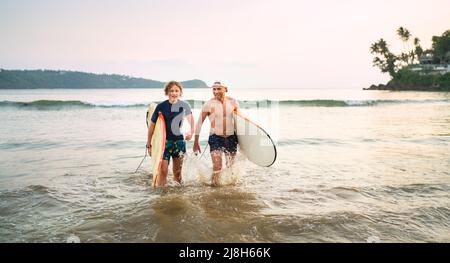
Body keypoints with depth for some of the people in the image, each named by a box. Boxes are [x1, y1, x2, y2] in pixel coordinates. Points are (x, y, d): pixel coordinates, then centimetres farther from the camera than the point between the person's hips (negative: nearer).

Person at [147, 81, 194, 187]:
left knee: (177, 171, 12)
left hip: (179, 140, 2)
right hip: (164, 141, -2)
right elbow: (152, 125, -1)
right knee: (163, 170, -9)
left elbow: (190, 118, -18)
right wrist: (149, 144, 1)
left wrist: (191, 131, -40)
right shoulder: (161, 106, -8)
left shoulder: (184, 105, -2)